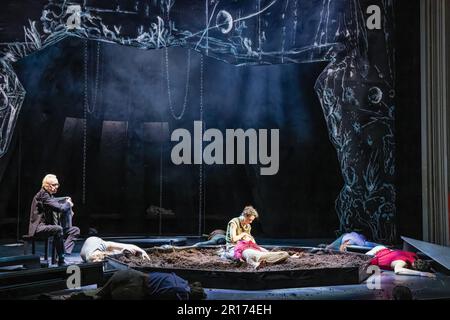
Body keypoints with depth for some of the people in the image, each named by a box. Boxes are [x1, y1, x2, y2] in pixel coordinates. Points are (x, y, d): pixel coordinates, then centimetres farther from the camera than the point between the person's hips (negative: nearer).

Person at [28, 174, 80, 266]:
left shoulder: (50, 195, 15)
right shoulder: (42, 195, -15)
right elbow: (59, 208, -24)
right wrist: (68, 204, -6)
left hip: (49, 226, 10)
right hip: (39, 227, -10)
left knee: (75, 230, -1)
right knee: (58, 229, -38)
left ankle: (65, 252, -21)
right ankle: (61, 259, -30)